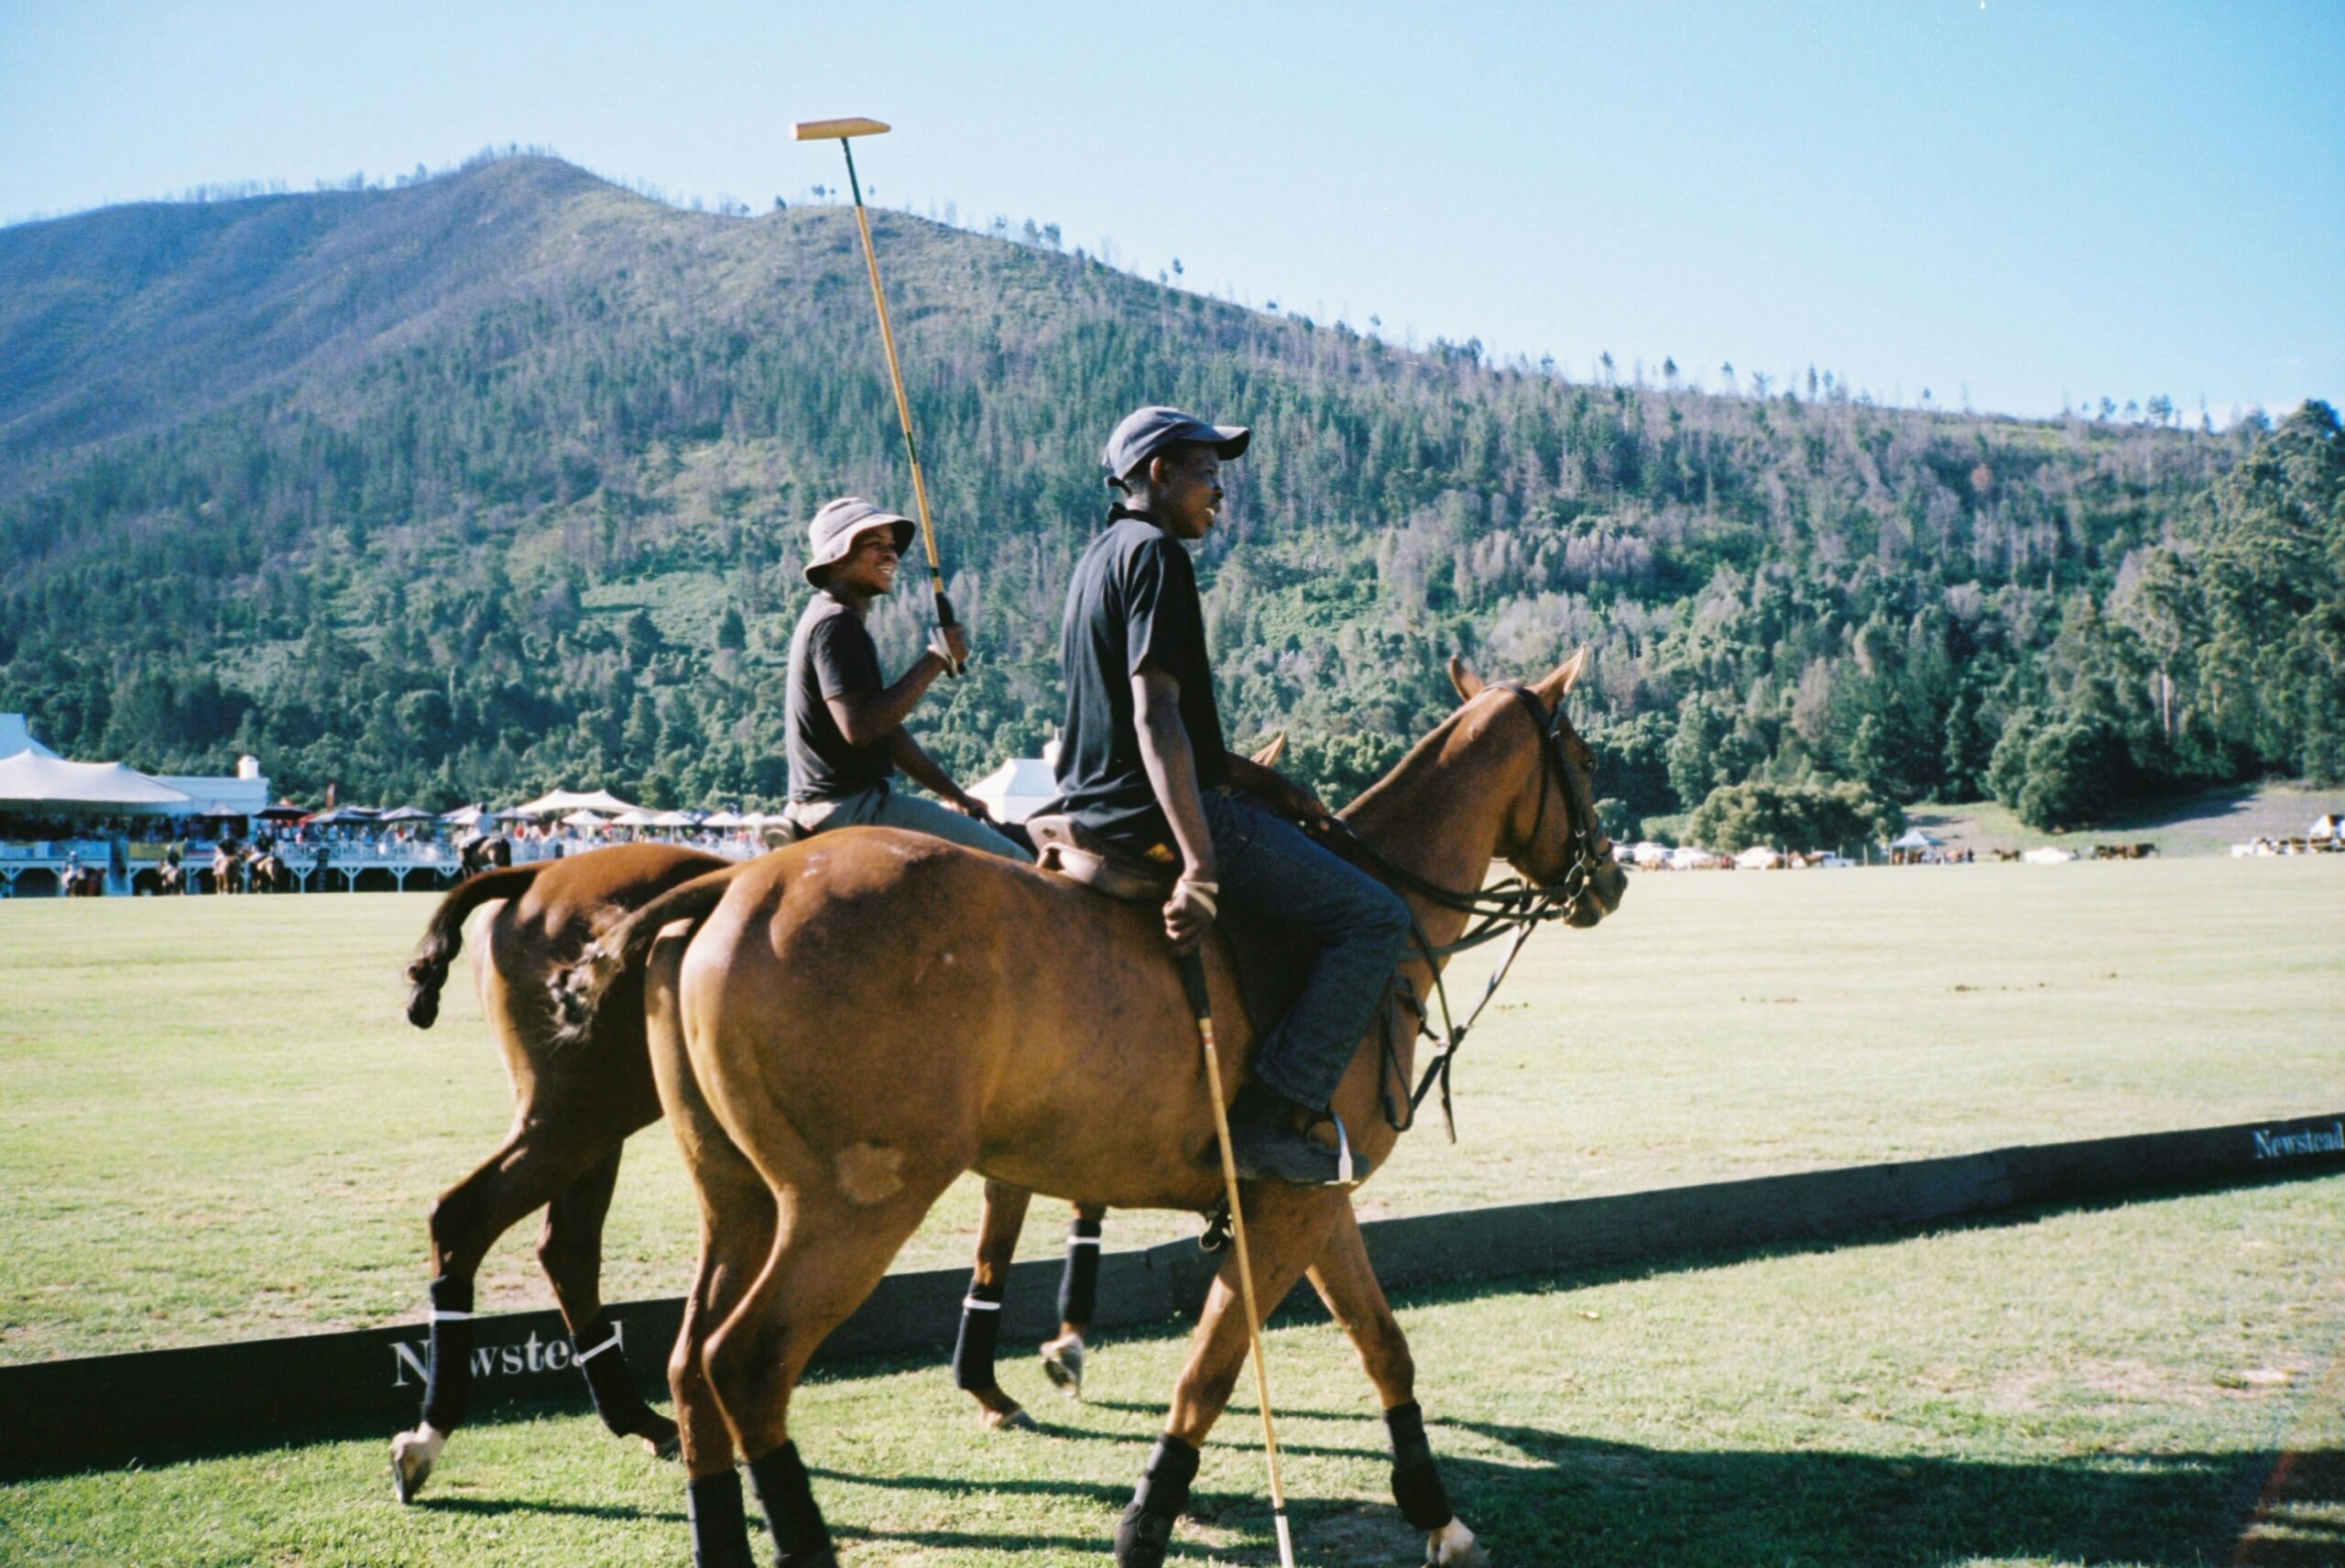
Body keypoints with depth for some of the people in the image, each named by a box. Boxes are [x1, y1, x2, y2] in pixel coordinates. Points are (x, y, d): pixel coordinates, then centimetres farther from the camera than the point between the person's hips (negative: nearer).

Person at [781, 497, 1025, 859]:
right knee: (1014, 863, -15)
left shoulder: (837, 622, 20)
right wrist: (936, 660, -19)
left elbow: (887, 728, 22)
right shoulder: (836, 624, -14)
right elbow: (860, 727, -26)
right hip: (849, 807, -11)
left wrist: (953, 793, 17)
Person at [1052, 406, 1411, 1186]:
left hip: (1095, 807, 11)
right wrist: (1200, 866, -28)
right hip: (1152, 809, -11)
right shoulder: (1156, 555, -11)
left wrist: (1259, 779, 17)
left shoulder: (1100, 557, 20)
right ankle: (1273, 1118, -15)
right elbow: (1155, 721, -23)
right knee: (1375, 916, -8)